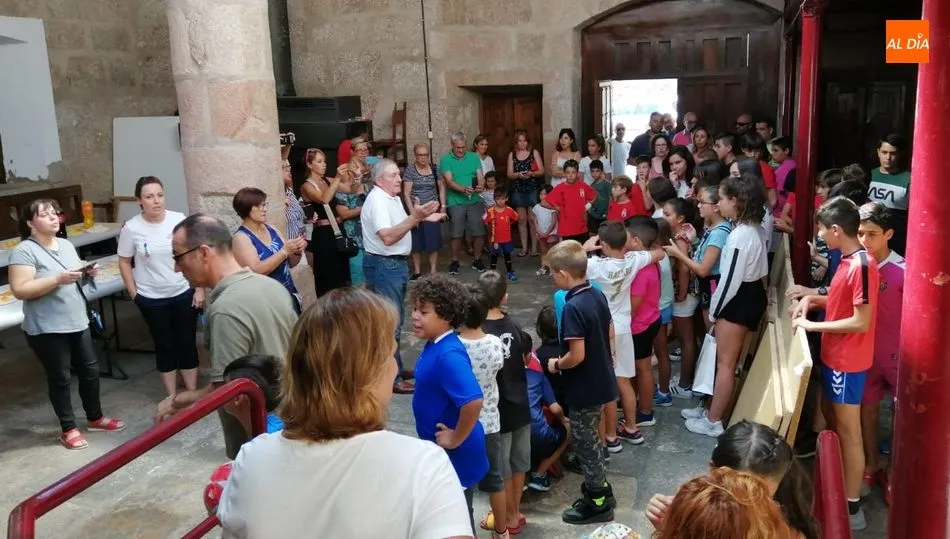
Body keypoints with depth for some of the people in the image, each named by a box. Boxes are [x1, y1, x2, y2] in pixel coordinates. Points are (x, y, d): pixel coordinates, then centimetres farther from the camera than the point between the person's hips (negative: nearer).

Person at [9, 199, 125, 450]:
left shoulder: (66, 245, 10)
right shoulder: (24, 251, -13)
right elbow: (19, 290, -20)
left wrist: (86, 273, -2)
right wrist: (58, 279, -26)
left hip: (78, 322, 7)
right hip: (47, 329, -7)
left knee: (90, 370, 15)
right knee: (60, 378, 5)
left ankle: (95, 418, 33)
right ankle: (68, 429, 20)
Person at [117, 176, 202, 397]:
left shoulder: (179, 220, -8)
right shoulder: (131, 228, -9)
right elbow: (124, 262, 1)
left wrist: (200, 288, -2)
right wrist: (134, 294, -2)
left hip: (184, 294, 1)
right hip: (151, 299, 0)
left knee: (187, 343, 9)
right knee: (164, 345, 12)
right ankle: (172, 397, 24)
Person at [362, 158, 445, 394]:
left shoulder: (393, 197, 12)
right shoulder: (377, 201, -20)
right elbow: (387, 237, -30)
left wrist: (423, 218, 13)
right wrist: (415, 217, -35)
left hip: (396, 263, 11)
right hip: (384, 265, -11)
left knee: (395, 319, 18)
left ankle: (395, 368, 30)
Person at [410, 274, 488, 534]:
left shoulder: (448, 355, -29)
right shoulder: (434, 346, 0)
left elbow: (473, 401, -39)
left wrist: (456, 439, -26)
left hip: (456, 455, -9)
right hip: (440, 452, 9)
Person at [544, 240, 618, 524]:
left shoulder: (573, 308, -27)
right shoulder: (598, 295, -1)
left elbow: (576, 356, -27)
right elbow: (609, 334, 10)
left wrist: (556, 365, -10)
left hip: (584, 388, -9)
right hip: (601, 381, 9)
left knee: (585, 443, 8)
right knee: (591, 440, 23)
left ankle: (598, 503, 21)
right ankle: (601, 489, 37)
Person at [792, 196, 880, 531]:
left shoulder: (862, 265, -24)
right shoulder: (847, 260, 6)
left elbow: (862, 321, -25)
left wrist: (813, 325, -20)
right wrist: (813, 299, 3)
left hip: (848, 361, -10)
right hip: (834, 356, 10)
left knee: (848, 431, 0)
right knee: (830, 418, 22)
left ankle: (852, 507, 12)